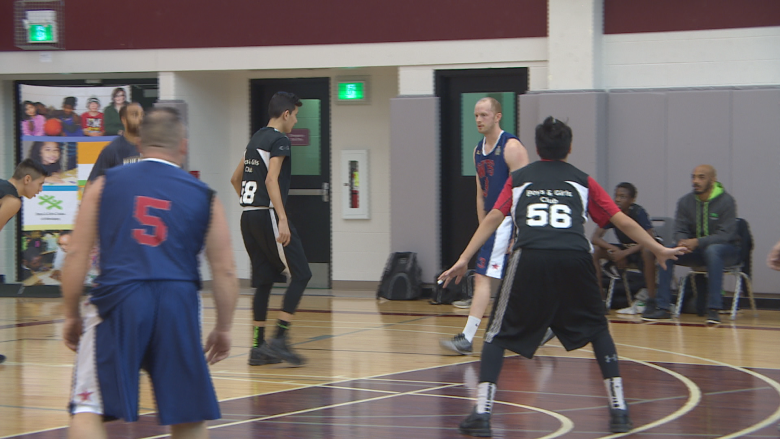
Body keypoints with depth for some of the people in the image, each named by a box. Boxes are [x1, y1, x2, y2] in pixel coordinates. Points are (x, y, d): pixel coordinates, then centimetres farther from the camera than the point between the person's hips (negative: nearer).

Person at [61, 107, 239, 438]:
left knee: (88, 410, 2)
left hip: (118, 299, -1)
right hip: (178, 304, 1)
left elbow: (77, 255, 5)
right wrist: (223, 328, 21)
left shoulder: (106, 184, 10)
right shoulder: (204, 197, 11)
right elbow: (224, 272, 10)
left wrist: (71, 315, 14)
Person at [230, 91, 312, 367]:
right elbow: (271, 180, -21)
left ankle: (259, 347, 9)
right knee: (300, 275, -3)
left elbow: (235, 179, 26)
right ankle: (279, 339, -10)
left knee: (264, 281, 11)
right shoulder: (279, 140, -9)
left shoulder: (256, 139, 18)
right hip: (269, 216, -9)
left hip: (249, 218, 9)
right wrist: (282, 219, -26)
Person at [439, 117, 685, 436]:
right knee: (597, 330, 22)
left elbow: (493, 219, 11)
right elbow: (623, 222, 22)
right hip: (575, 257, 1)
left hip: (530, 257, -1)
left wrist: (464, 260, 8)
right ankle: (619, 410, 15)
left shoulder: (519, 178, 24)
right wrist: (659, 250, 32)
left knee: (498, 334, 12)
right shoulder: (582, 181, 24)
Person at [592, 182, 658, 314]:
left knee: (647, 251, -40)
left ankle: (651, 301, -31)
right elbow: (595, 238, -13)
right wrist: (615, 250, -29)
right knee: (595, 250, -17)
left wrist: (625, 253, -35)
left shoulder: (638, 212, -22)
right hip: (623, 250, 5)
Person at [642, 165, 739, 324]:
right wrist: (682, 242, -26)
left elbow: (726, 235, -20)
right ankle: (663, 308, -20)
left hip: (727, 250, -5)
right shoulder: (685, 202, 1)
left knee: (712, 250, -39)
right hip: (696, 252, 5)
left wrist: (697, 242, -33)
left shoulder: (726, 201, -12)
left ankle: (714, 309, -41)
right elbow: (679, 231, 0)